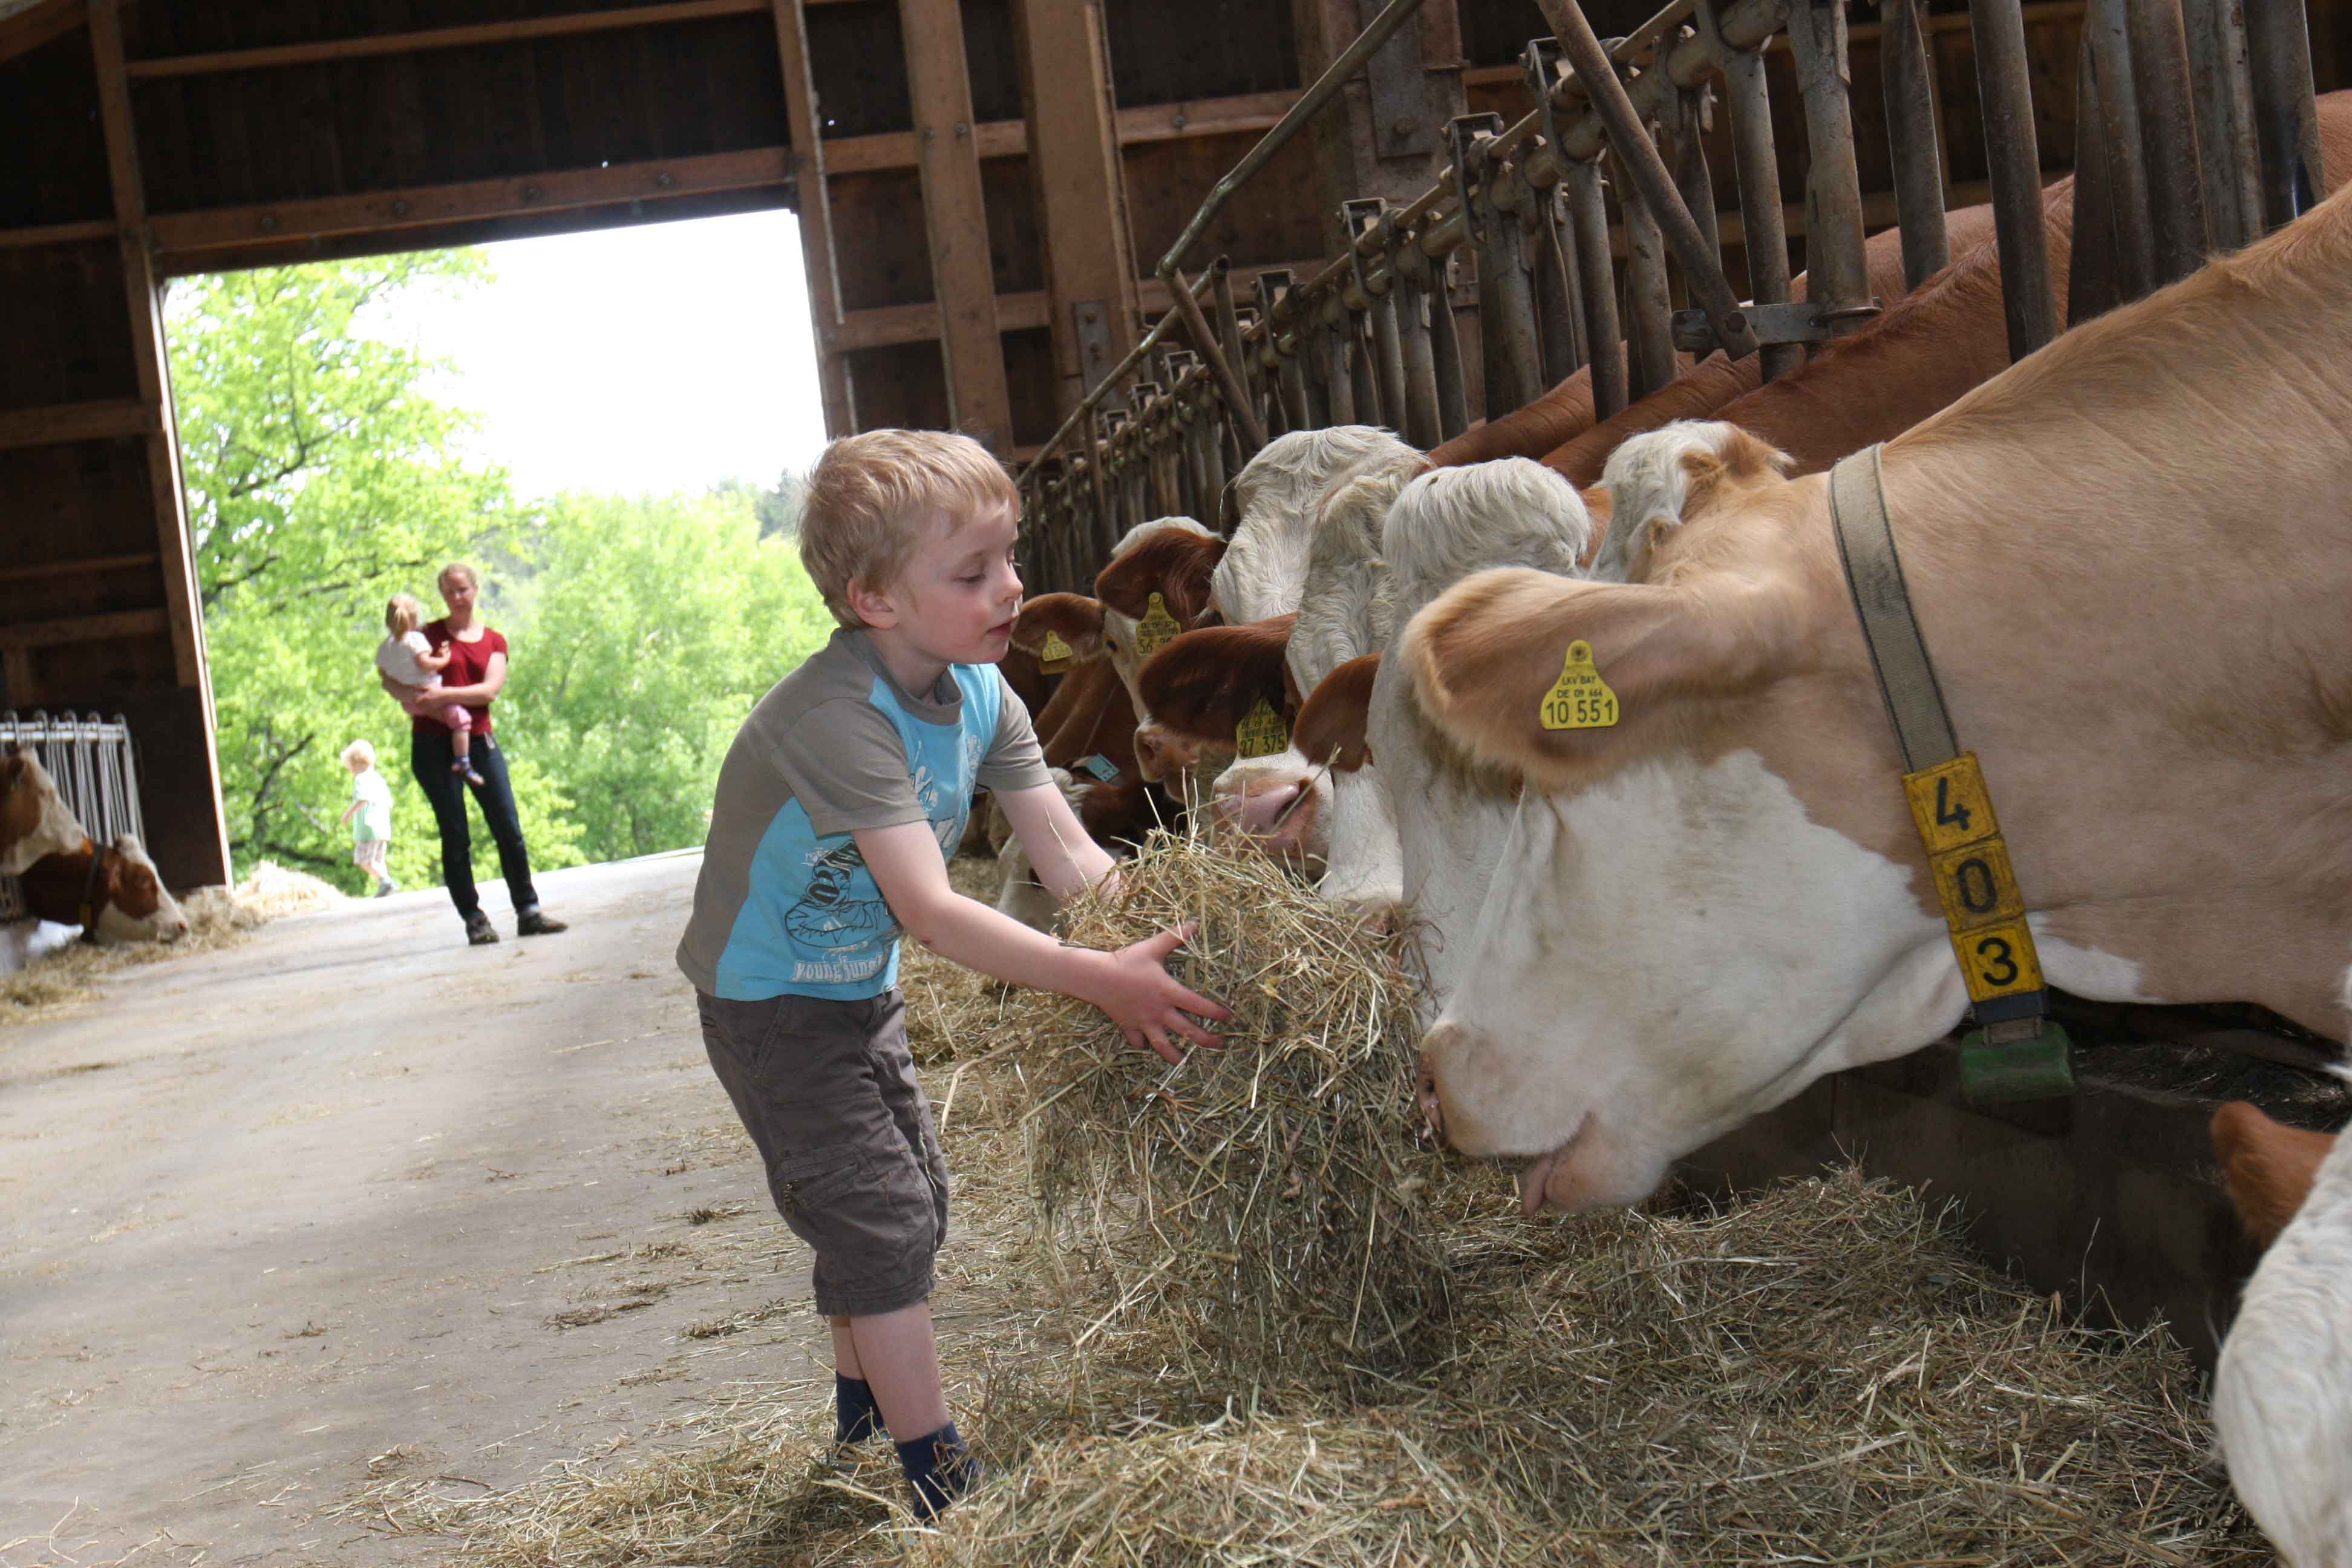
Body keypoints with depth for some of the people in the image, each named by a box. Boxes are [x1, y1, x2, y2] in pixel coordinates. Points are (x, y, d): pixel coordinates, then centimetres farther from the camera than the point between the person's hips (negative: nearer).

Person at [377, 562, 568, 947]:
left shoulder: (494, 641, 12)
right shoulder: (429, 634, 8)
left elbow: (490, 689, -4)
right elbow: (387, 675, 8)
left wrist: (444, 694, -17)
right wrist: (407, 694, -13)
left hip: (478, 741, 2)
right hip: (433, 743, -2)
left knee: (510, 831, -3)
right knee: (456, 837, -2)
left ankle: (528, 913, 5)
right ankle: (474, 921, 1)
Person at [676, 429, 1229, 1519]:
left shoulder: (982, 693, -7)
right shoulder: (840, 716, -34)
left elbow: (1068, 855, -10)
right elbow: (930, 910, -41)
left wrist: (1150, 955, -26)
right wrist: (1100, 979, -45)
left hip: (862, 990, 9)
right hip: (772, 1000, -9)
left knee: (909, 1203, 19)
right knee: (881, 1219, -10)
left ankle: (863, 1418, 40)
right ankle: (941, 1485, -1)